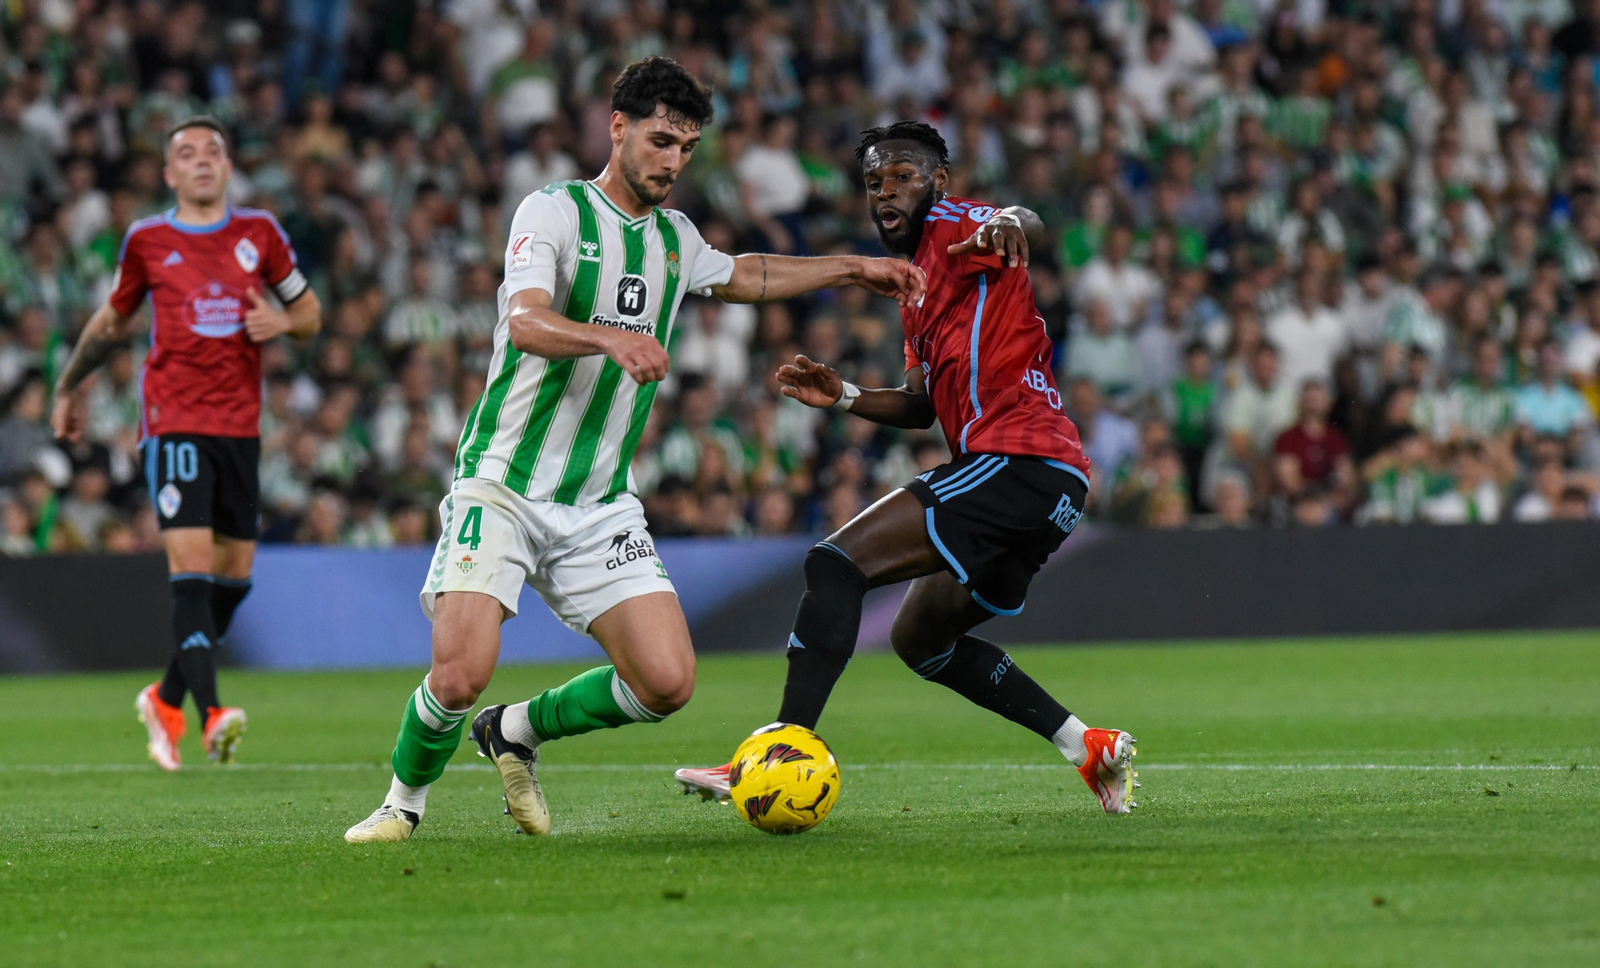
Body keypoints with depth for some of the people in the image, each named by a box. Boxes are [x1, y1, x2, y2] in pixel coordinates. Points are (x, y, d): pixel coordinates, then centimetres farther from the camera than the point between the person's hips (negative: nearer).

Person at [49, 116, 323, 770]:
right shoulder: (147, 240, 5)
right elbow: (114, 320, 21)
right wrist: (71, 387, 28)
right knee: (191, 563, -17)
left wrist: (282, 322, -5)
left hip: (239, 422, 3)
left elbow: (309, 313, 17)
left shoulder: (259, 233, 9)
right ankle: (211, 716, -25)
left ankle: (167, 701, 25)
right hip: (172, 419, -3)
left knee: (234, 574, 6)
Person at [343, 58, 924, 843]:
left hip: (600, 507, 6)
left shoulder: (675, 239, 13)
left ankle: (514, 732, 16)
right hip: (504, 485, -6)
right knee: (461, 674, -22)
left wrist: (855, 269, 32)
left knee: (667, 682, -10)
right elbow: (527, 322, -24)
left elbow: (743, 276, 35)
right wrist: (612, 337, -42)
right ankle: (405, 800, 9)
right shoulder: (555, 212, -8)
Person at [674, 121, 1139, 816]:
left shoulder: (952, 227, -3)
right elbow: (924, 404, 29)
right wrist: (844, 397, 12)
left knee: (837, 563, -18)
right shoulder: (915, 280, 26)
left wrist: (1009, 220, -49)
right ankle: (1090, 747, 20)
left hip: (1020, 464, -11)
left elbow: (1034, 230, -26)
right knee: (919, 637, 24)